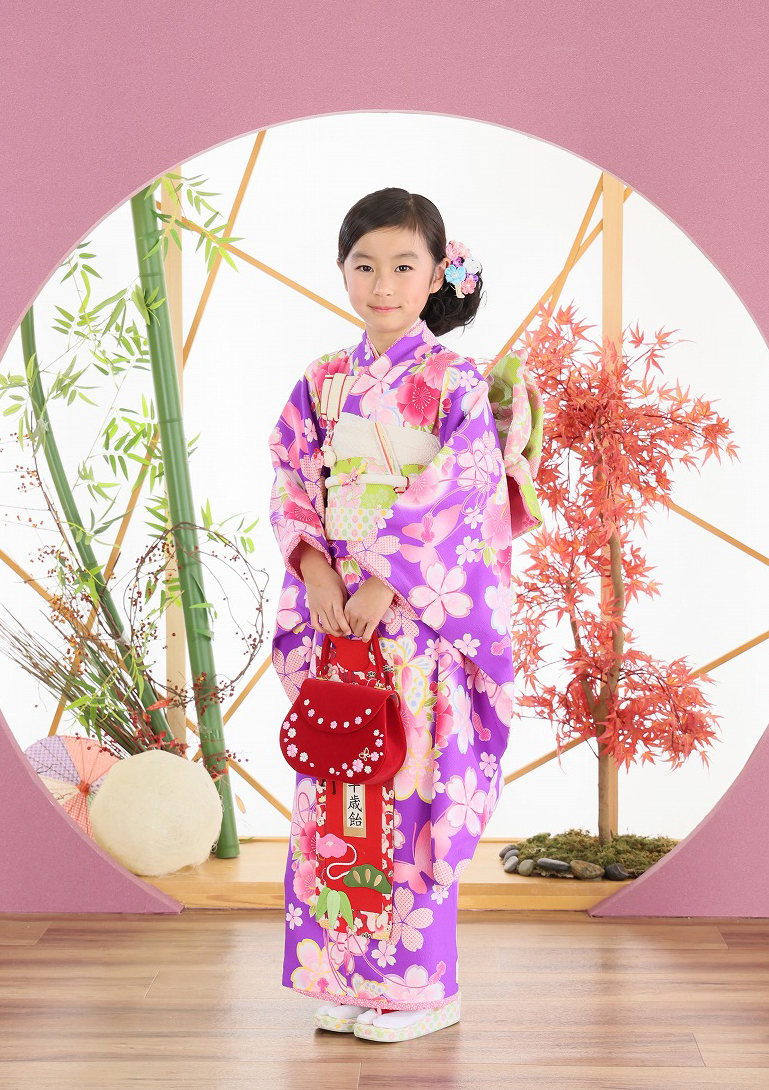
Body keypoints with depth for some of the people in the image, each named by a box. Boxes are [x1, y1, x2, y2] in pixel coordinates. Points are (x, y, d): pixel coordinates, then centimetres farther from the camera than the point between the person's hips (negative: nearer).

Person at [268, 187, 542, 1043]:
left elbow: (456, 498, -12)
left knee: (415, 790, -2)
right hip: (337, 613, 5)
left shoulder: (455, 381, -4)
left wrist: (384, 586, -17)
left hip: (424, 620, -5)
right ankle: (348, 977, 21)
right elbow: (292, 483, 7)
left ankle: (422, 987, 14)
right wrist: (315, 569, -9)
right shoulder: (322, 382, 10)